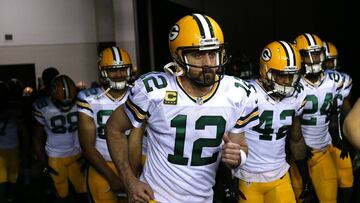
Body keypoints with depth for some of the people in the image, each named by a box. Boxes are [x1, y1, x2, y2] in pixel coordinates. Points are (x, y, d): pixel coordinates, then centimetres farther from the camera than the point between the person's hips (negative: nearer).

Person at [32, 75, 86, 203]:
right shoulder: (42, 108, -13)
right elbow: (38, 138, -2)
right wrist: (44, 163, -3)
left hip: (77, 155, 1)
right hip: (55, 158, -1)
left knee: (83, 190, 9)